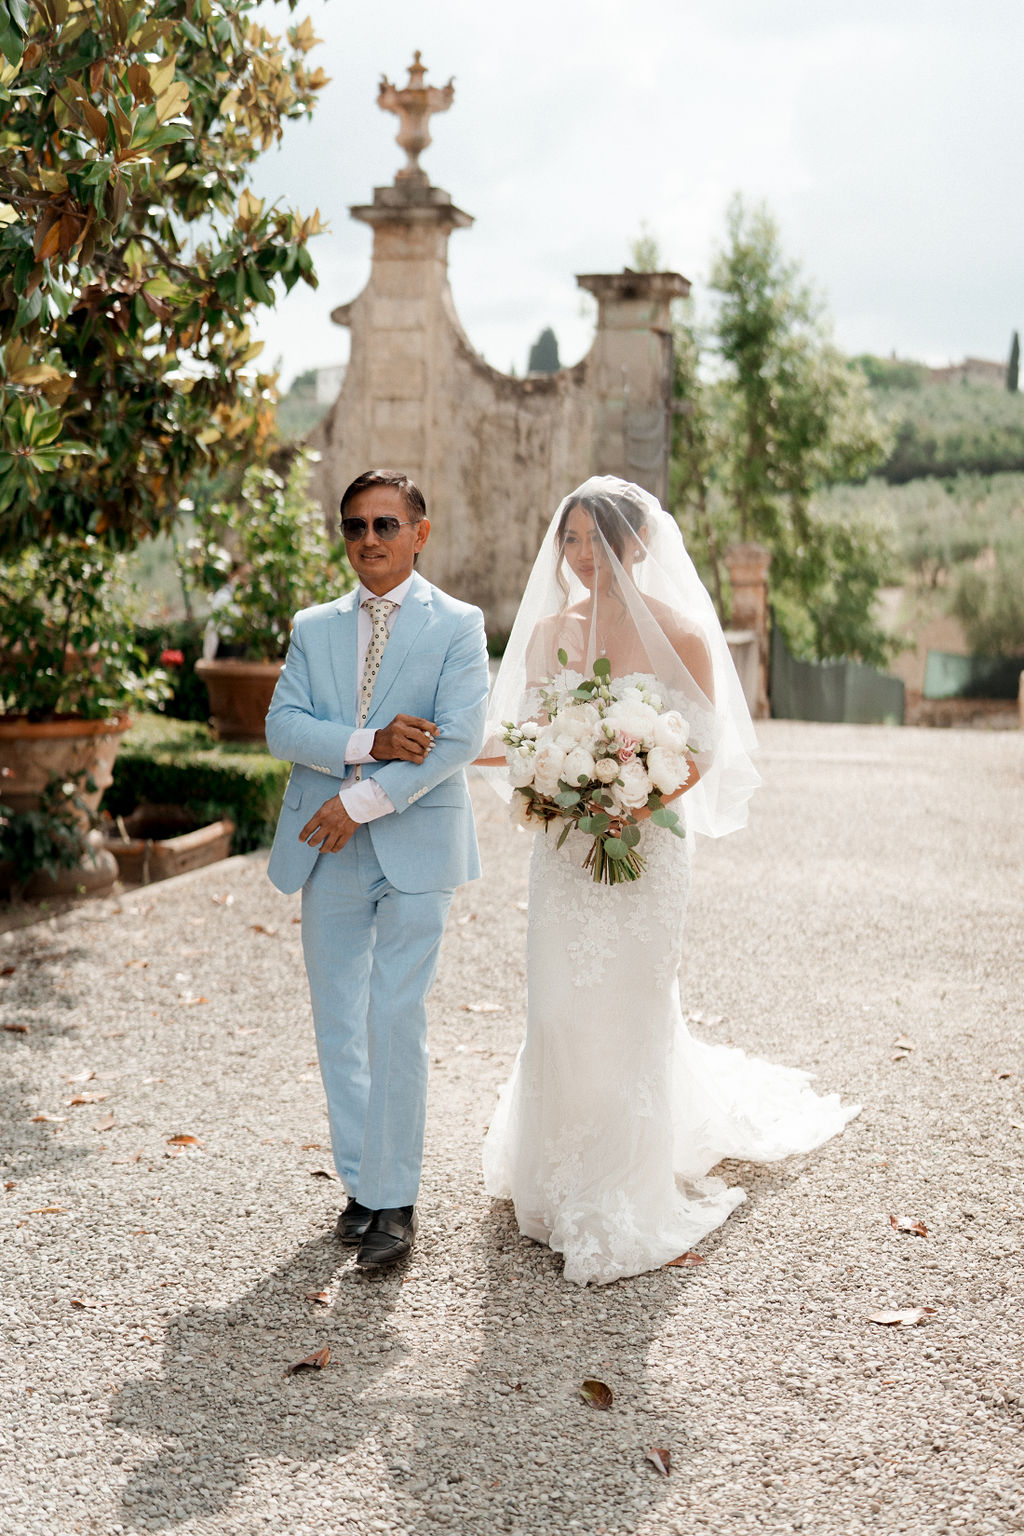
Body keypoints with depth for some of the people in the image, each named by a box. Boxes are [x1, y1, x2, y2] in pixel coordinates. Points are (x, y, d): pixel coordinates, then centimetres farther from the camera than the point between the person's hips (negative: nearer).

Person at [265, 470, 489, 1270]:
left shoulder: (458, 625, -1)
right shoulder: (314, 627, 12)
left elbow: (459, 739, -13)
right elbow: (282, 726, 0)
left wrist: (359, 801, -16)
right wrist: (371, 742, -16)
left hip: (415, 849, -4)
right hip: (327, 851, 4)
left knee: (396, 1023, -7)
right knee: (339, 1025, 9)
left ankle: (394, 1200, 2)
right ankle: (362, 1181, 22)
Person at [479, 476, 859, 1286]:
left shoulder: (677, 632, -8)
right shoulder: (547, 628, 6)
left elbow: (705, 749, -6)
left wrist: (643, 802, -20)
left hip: (643, 846, -4)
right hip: (564, 845, 4)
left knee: (627, 1013, 2)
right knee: (559, 1012, 6)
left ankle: (623, 1204, 16)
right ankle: (561, 1176, 27)